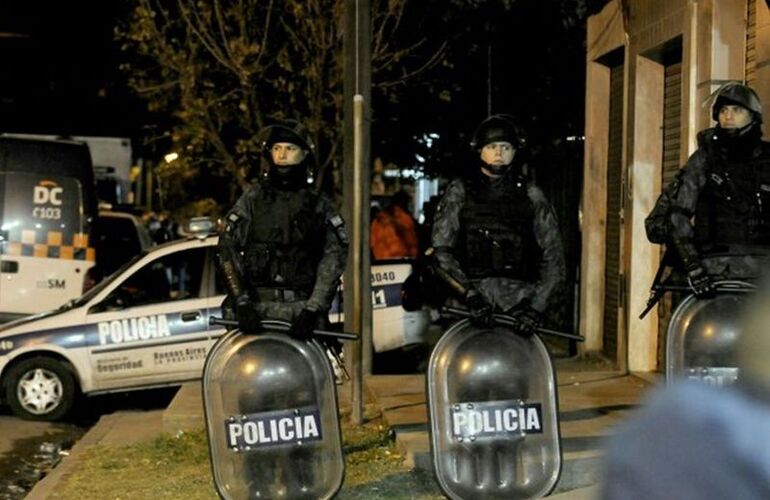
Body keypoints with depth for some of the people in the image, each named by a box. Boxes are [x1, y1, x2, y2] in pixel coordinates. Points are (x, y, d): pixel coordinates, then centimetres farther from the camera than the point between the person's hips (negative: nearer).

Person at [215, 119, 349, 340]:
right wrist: (241, 303, -9)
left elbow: (334, 256, 0)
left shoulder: (320, 205, 11)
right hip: (256, 304, 0)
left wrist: (313, 309, -13)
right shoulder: (253, 199, 13)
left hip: (302, 307, 0)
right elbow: (226, 249, 5)